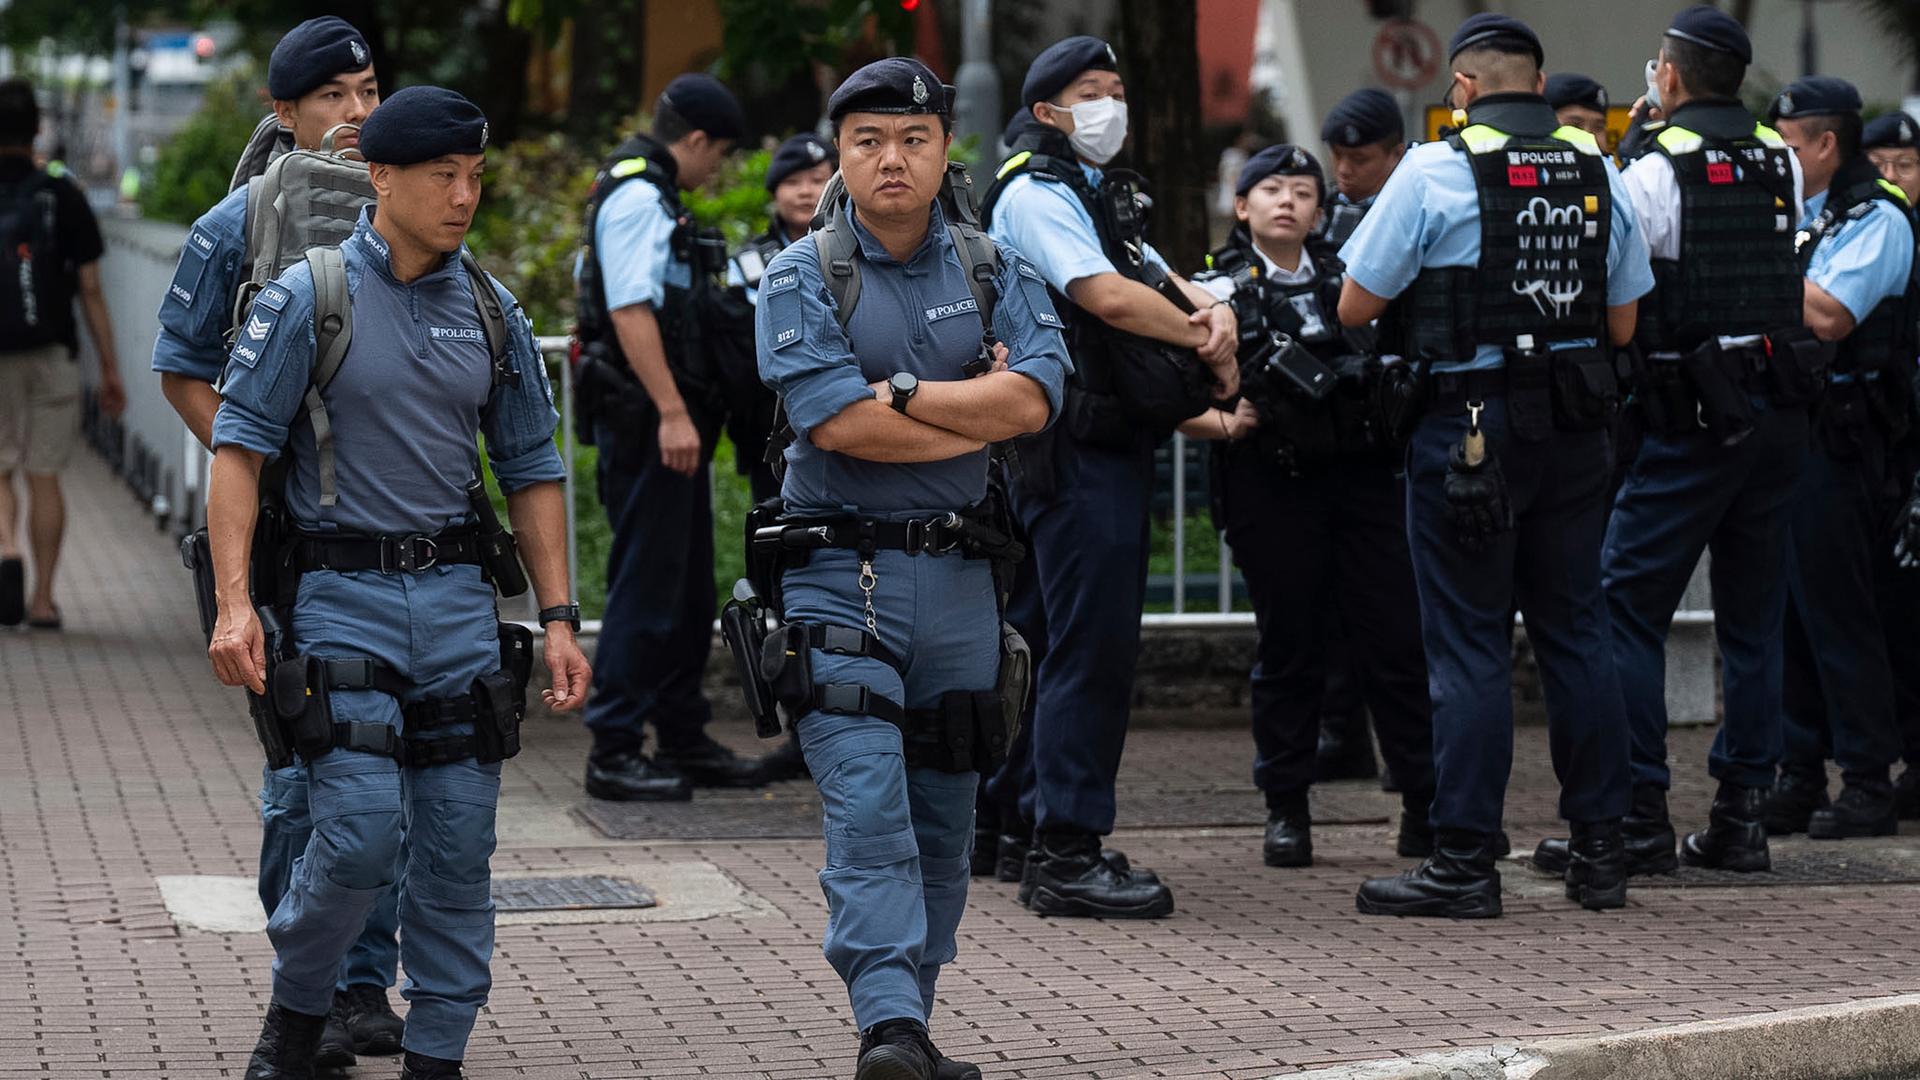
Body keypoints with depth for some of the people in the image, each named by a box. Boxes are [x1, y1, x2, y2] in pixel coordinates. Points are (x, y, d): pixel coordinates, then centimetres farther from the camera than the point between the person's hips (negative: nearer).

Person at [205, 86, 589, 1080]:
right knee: (361, 834, -13)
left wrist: (558, 617, 8)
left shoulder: (489, 310, 9)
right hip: (343, 596, -4)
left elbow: (531, 470, 15)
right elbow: (239, 447, -5)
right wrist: (234, 603, -15)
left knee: (458, 842, 3)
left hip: (458, 596, 4)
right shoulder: (308, 299, -4)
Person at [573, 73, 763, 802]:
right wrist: (672, 413, -26)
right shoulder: (638, 198, -14)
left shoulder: (649, 195, 19)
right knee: (645, 585, -8)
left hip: (668, 425, 11)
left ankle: (683, 739, 22)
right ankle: (614, 750, -5)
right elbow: (630, 311, -23)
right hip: (646, 422, -11)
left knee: (688, 585, 15)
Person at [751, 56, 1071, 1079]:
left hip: (957, 576, 4)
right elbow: (834, 421, -15)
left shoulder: (993, 270, 9)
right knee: (869, 811, -15)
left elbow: (1033, 398, -7)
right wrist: (979, 415, -7)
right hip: (841, 575, -4)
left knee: (943, 825, 9)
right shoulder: (802, 278, -2)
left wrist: (903, 395, -13)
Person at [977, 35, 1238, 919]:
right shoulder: (1035, 192, -10)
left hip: (1115, 442, 10)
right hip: (1074, 444, -10)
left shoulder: (1101, 196, 23)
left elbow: (1161, 281, 19)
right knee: (1093, 642, -13)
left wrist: (1212, 313, -5)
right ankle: (1065, 855, -14)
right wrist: (1210, 342, -9)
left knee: (1060, 639, 15)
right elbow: (1106, 297, -21)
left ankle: (1021, 821, 24)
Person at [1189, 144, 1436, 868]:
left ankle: (1427, 805, 4)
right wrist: (1226, 424, -16)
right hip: (1271, 484, -2)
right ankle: (1286, 811, 12)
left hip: (1364, 476, 2)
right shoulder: (1217, 293, 7)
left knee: (1399, 637, -2)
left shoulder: (1350, 282, 15)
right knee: (1289, 647, 2)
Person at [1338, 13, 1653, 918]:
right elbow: (1622, 324, 11)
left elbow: (1354, 308, -5)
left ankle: (1465, 861, 0)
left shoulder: (1435, 172, -9)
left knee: (1468, 644, -1)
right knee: (1576, 633, 11)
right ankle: (1599, 850, 15)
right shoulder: (1599, 173, 5)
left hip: (1468, 428, -5)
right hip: (1574, 431, 5)